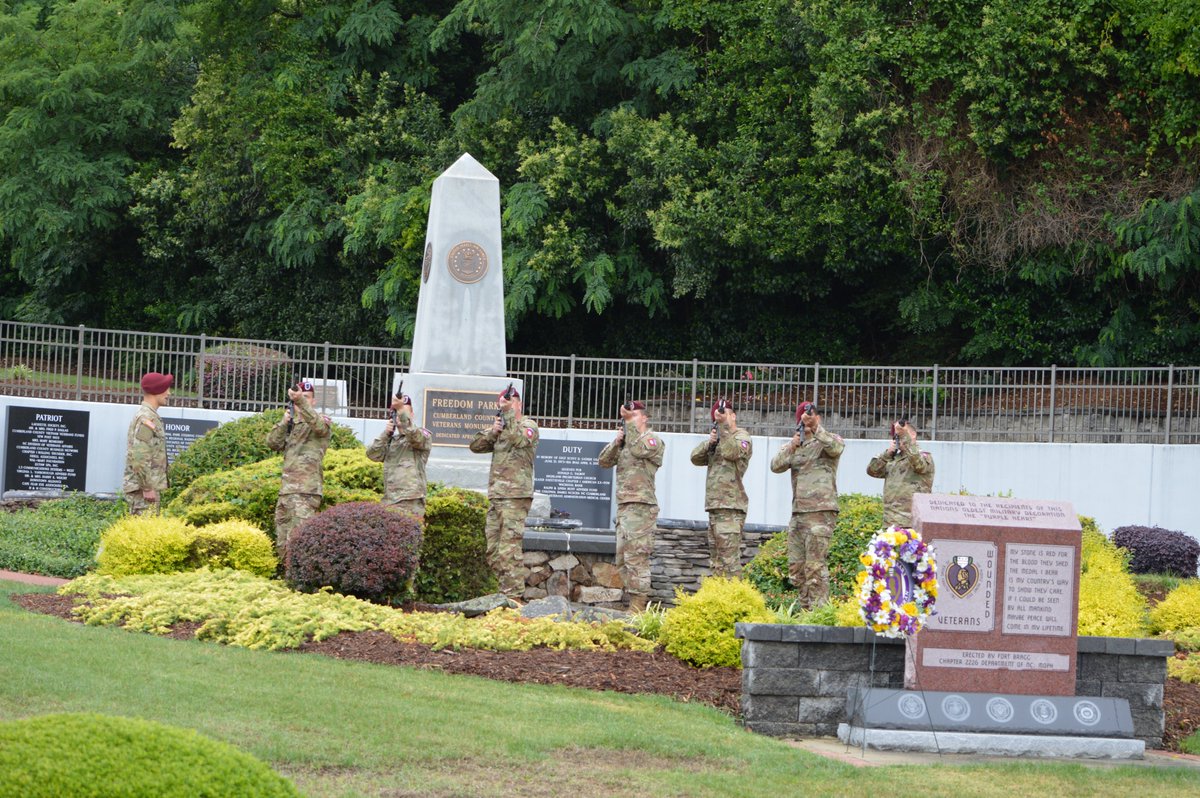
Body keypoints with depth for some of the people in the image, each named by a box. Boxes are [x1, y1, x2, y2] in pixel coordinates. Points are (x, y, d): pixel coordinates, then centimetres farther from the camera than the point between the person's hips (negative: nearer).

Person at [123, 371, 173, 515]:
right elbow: (139, 457, -22)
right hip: (143, 487, -10)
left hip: (148, 486, 10)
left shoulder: (150, 416, 18)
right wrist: (148, 488, -21)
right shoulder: (146, 418, -15)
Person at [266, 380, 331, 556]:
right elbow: (273, 443, 6)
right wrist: (284, 422, -11)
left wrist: (301, 401, -36)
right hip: (286, 489, 7)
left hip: (306, 491, -7)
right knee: (282, 544, 9)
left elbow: (319, 425, -23)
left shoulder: (322, 421, 2)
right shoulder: (291, 424, 20)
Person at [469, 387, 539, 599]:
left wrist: (509, 413, -19)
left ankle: (514, 595, -14)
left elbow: (518, 439, -21)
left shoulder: (528, 425, 1)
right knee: (493, 551, 7)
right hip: (495, 496, 8)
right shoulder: (500, 427, 22)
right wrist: (492, 431, -4)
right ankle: (506, 590, 13)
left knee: (509, 549, -14)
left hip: (515, 496, -8)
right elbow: (476, 446, 12)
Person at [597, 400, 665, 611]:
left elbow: (639, 449, -23)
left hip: (640, 507, -9)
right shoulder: (625, 441, 21)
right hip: (623, 506, 9)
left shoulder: (653, 440, -2)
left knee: (636, 557, -13)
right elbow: (604, 461, 13)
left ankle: (639, 603, -15)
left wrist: (630, 421, -18)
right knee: (622, 558, 9)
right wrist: (617, 441, -2)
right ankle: (634, 599, 14)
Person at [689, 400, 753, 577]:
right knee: (716, 560, 11)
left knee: (729, 559, -15)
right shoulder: (719, 439, 24)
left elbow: (731, 452, -21)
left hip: (730, 508, -9)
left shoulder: (742, 437, 0)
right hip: (714, 507, 9)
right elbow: (696, 458, 13)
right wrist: (709, 442, -4)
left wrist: (724, 424, -22)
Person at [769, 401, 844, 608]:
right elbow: (776, 465, 1)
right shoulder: (793, 444, 17)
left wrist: (814, 428, -26)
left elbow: (835, 447, -22)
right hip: (798, 513, 7)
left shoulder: (827, 441, 2)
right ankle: (806, 610, 16)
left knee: (815, 567, -12)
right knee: (796, 568, 8)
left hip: (821, 512, -7)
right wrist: (791, 448, -14)